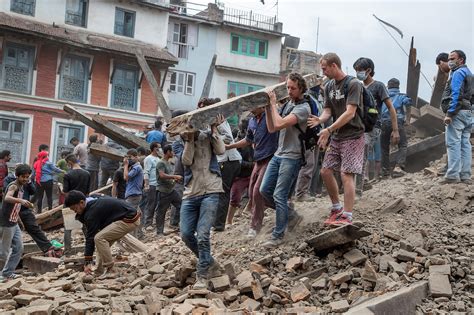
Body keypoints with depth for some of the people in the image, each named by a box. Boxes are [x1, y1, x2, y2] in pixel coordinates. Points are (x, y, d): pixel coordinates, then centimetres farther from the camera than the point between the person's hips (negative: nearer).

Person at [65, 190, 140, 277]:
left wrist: (87, 262, -12)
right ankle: (100, 272, 8)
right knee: (103, 241, 10)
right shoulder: (93, 200, 7)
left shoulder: (92, 212, -19)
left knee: (99, 238, -16)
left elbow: (90, 237, -16)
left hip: (130, 220, -11)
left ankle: (109, 270, -10)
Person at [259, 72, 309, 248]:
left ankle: (278, 236, 2)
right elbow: (271, 128, 12)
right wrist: (267, 108, 3)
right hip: (278, 154, 9)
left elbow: (279, 124, -25)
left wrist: (273, 104, -14)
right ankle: (291, 216, 24)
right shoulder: (287, 104, 12)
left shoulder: (303, 108, -13)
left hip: (291, 157, -9)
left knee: (279, 196, -8)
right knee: (264, 190, 9)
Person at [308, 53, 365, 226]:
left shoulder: (353, 84, -13)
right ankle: (336, 208, 21)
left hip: (352, 136, -8)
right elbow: (328, 110, 7)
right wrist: (320, 119, -17)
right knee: (325, 171, 6)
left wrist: (329, 130, -24)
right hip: (336, 137, 8)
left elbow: (350, 113, -20)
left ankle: (347, 217, -12)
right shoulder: (329, 86, 11)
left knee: (346, 174, -13)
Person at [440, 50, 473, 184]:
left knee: (453, 143, -11)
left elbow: (456, 94, -18)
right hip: (468, 112, 10)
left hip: (457, 112, -10)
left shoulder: (458, 73, -8)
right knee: (465, 144, 7)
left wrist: (449, 113, -21)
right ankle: (465, 175, 6)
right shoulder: (469, 73, 23)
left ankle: (453, 175, -15)